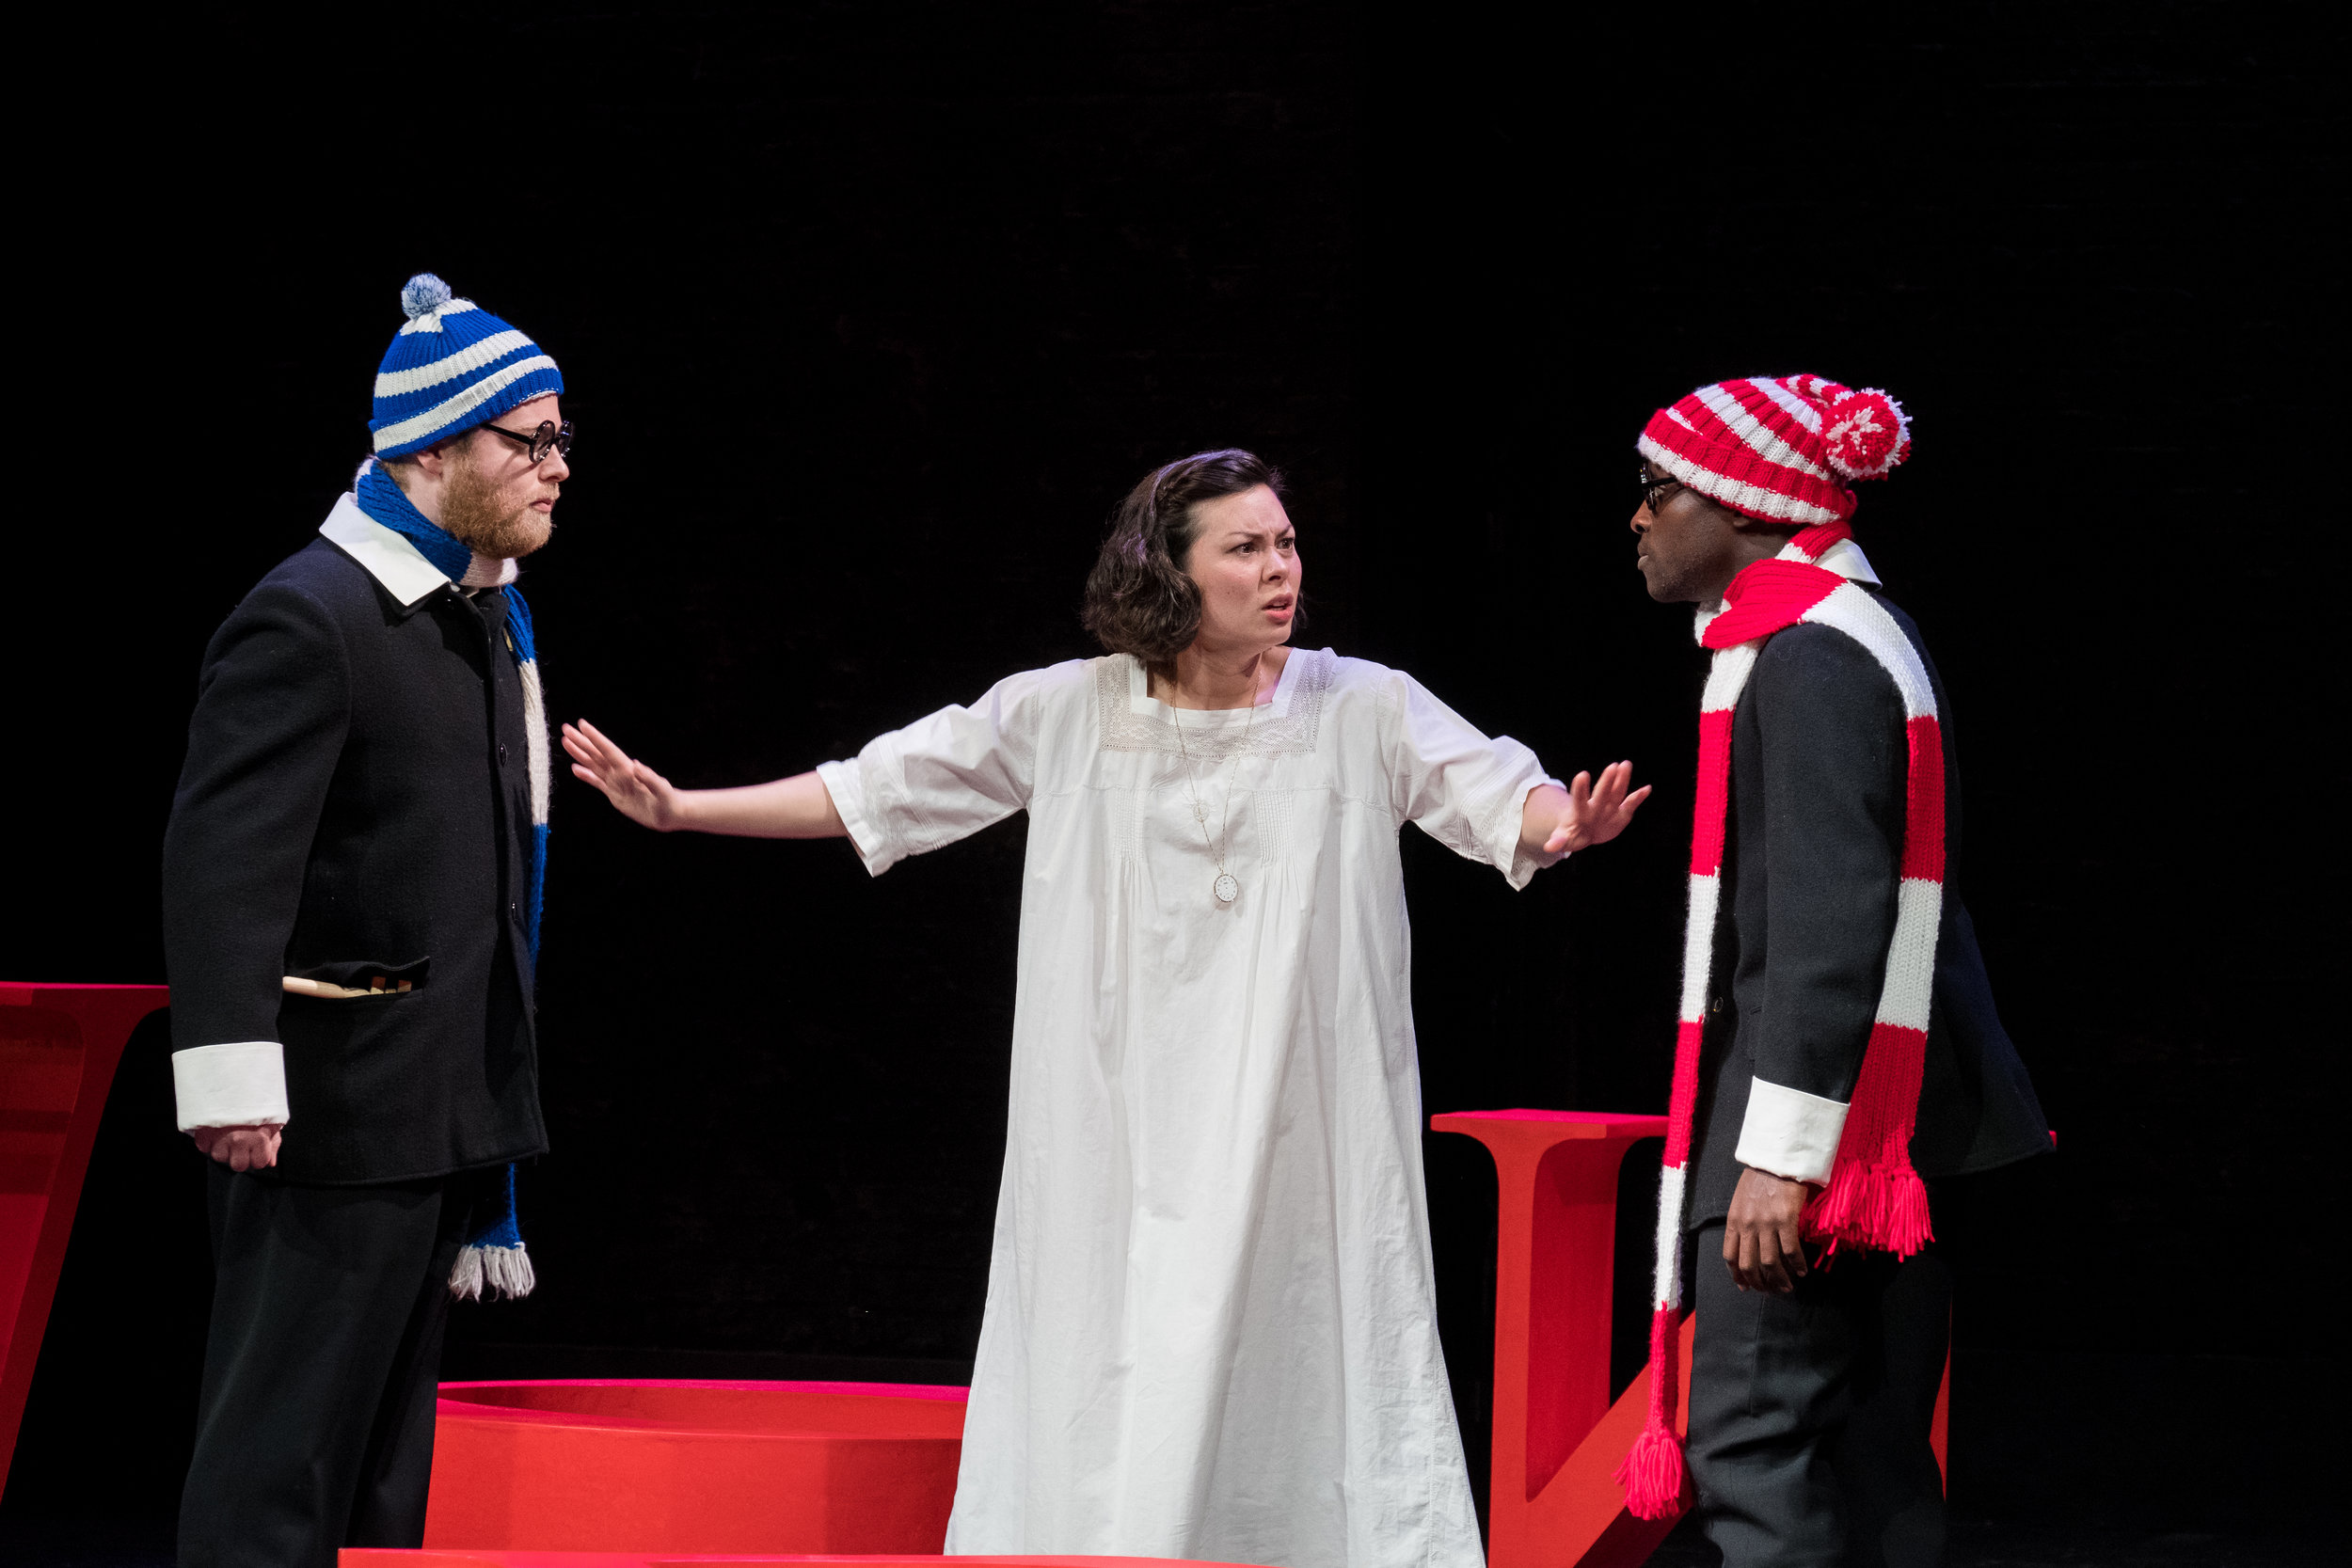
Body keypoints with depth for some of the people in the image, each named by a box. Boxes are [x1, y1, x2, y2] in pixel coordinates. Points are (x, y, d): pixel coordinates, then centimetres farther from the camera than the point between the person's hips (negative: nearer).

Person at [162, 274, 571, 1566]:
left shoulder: (485, 618, 14)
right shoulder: (310, 618, -15)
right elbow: (220, 861, -22)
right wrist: (232, 1071, -29)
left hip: (445, 1116, 9)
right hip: (335, 1117, -9)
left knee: (385, 1458, 15)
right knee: (281, 1458, -6)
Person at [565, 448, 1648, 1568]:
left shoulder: (1364, 711, 1)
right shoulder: (1067, 715, 4)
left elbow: (1500, 797, -9)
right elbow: (877, 791, 9)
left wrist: (1560, 827, -34)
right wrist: (681, 809, 6)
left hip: (1294, 1141, -1)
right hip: (1114, 1134, 2)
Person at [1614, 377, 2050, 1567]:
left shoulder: (1811, 659, -15)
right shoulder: (1859, 634, 17)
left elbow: (1830, 921, -23)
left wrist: (1781, 1154, -24)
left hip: (1818, 1106, -11)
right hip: (1888, 1114, 11)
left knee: (1753, 1455, -11)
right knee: (1870, 1463, 12)